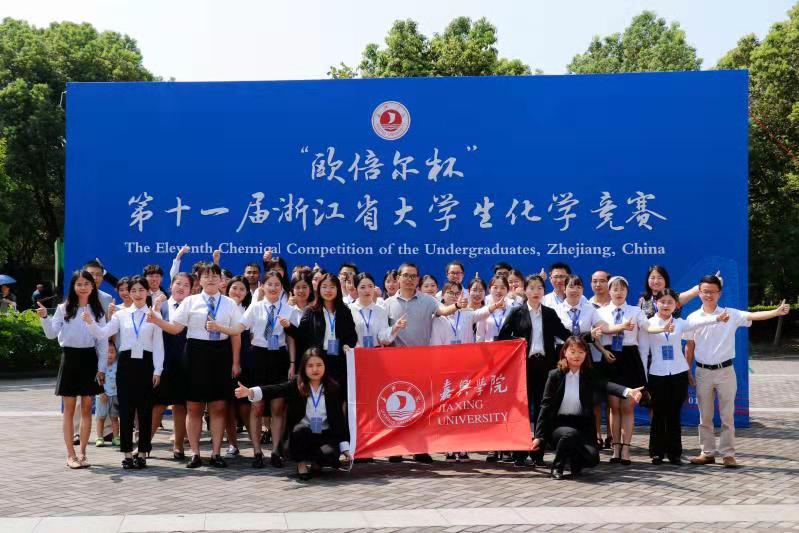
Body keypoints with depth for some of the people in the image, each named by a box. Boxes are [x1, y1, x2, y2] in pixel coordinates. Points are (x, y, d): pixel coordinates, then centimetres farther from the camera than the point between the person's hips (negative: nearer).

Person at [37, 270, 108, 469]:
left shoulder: (98, 310, 5)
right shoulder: (64, 308, 2)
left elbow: (103, 341, 5)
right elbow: (52, 334, -2)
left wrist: (101, 368, 0)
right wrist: (44, 318, -19)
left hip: (89, 359, 1)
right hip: (70, 358, -1)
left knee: (87, 408, 4)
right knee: (69, 409, 2)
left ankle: (82, 453, 13)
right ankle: (70, 454, 8)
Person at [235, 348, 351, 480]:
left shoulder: (333, 388, -1)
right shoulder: (296, 385, -3)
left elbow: (340, 419, 1)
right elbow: (274, 390, -18)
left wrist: (345, 448, -3)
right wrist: (250, 392, -36)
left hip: (325, 436, 1)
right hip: (301, 435, -1)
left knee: (329, 455, -30)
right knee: (301, 428, -34)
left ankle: (313, 462, 7)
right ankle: (301, 462, -6)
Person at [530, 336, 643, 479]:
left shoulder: (589, 375, 2)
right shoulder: (555, 375, -2)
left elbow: (607, 385, -19)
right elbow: (546, 406, -2)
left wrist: (628, 391, -41)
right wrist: (539, 436, -6)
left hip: (582, 425, 2)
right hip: (558, 424, -2)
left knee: (592, 458, -23)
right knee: (571, 433, -36)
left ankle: (575, 462, 14)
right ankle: (557, 467, -9)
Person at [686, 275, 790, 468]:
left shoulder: (731, 315, -3)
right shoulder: (693, 318, 1)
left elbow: (753, 316, -18)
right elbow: (689, 347, 7)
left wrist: (776, 312, -34)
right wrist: (687, 372, 6)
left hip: (725, 371, -1)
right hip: (703, 372, 1)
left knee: (727, 416, 3)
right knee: (705, 416, 8)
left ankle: (728, 454, 10)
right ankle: (707, 453, 18)